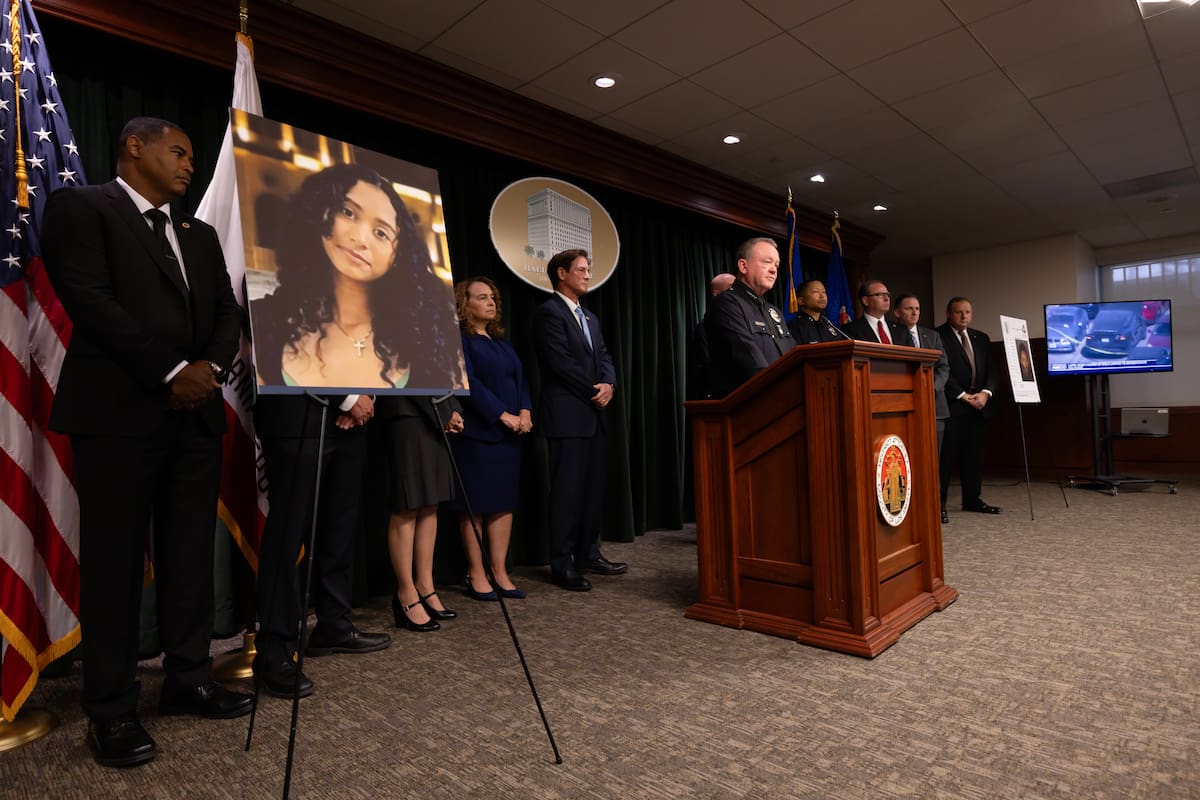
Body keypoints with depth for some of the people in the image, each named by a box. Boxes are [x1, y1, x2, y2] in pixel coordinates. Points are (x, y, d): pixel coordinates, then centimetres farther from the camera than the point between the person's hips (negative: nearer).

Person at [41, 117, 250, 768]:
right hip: (119, 413, -6)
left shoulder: (199, 235, 21)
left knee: (191, 553, 9)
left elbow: (228, 313, 14)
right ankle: (111, 710, 12)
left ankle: (187, 679, 21)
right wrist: (172, 371, -15)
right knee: (115, 559, 1)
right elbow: (88, 300, -11)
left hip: (196, 414, 6)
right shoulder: (80, 207, 2)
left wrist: (210, 366, -5)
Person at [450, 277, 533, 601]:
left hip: (508, 434, 7)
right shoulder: (458, 339, -4)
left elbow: (520, 378, 14)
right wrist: (502, 415, -17)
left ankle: (500, 572, 13)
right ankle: (476, 574, 10)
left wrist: (525, 411, -3)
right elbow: (468, 382, -14)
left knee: (504, 502, 6)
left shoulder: (500, 340, 18)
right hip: (476, 433, -7)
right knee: (474, 506, 0)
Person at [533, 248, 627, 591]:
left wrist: (608, 384, -5)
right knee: (567, 490, -5)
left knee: (593, 488, 10)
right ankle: (562, 564, 4)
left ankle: (589, 554, 20)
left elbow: (604, 356, 16)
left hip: (592, 415, 8)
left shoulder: (590, 318, 21)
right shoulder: (549, 312, -6)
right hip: (567, 416, -8)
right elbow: (561, 362, -15)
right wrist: (594, 392, -9)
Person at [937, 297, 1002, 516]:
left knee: (974, 454, 9)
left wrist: (985, 393, -6)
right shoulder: (937, 336, -5)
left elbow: (991, 370, 12)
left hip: (978, 405, 6)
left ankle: (972, 499, 18)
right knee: (946, 455, -5)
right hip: (952, 406, -6)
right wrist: (963, 396, -13)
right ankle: (938, 502, 0)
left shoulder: (981, 338, 17)